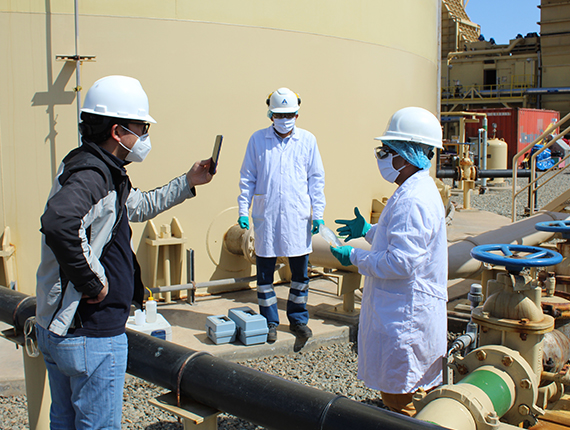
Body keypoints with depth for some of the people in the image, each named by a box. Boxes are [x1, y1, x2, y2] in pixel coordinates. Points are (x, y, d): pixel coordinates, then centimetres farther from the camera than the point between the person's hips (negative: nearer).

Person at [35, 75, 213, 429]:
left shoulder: (104, 173, 12)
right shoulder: (92, 175, -22)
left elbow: (139, 206, 31)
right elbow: (59, 223, -43)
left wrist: (187, 183, 32)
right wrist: (93, 281, -31)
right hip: (92, 334, -11)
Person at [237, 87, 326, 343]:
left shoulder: (307, 140, 4)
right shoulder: (257, 140, 3)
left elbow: (316, 179, 7)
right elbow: (247, 179, 7)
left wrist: (318, 212, 1)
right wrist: (243, 211, 1)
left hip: (298, 216, 0)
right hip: (266, 216, 0)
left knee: (300, 271, 7)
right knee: (265, 272, 5)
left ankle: (298, 319, 23)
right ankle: (270, 322, 19)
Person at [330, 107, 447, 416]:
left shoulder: (413, 200, -23)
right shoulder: (418, 191, 12)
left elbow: (401, 263, -27)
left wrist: (355, 257, -15)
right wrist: (368, 230, 18)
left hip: (405, 317, -11)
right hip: (406, 311, 11)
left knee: (400, 399, 0)